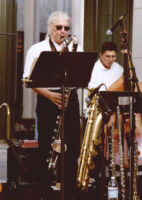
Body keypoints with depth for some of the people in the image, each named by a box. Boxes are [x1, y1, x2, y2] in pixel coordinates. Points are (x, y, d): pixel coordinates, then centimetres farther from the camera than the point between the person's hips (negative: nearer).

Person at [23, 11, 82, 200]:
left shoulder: (76, 49, 15)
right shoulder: (36, 50, 5)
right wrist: (49, 94, -15)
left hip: (70, 99, 3)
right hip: (47, 101, -2)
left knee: (73, 147, 1)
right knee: (47, 147, 0)